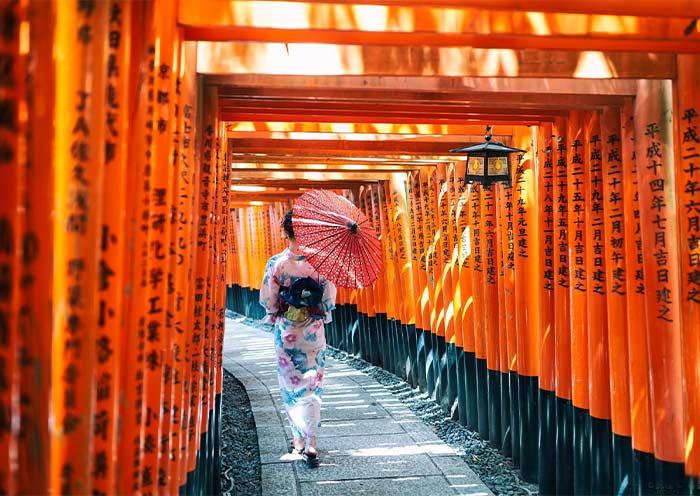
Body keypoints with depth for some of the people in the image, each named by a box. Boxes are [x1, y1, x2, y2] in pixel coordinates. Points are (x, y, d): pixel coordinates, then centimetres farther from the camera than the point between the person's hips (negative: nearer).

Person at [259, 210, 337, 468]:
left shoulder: (276, 263, -10)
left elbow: (267, 300, -6)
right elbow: (330, 299, -3)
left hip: (287, 331, 0)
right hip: (314, 331, 1)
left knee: (291, 384, 13)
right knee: (312, 385, 5)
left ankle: (298, 439, 19)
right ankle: (310, 443, -1)